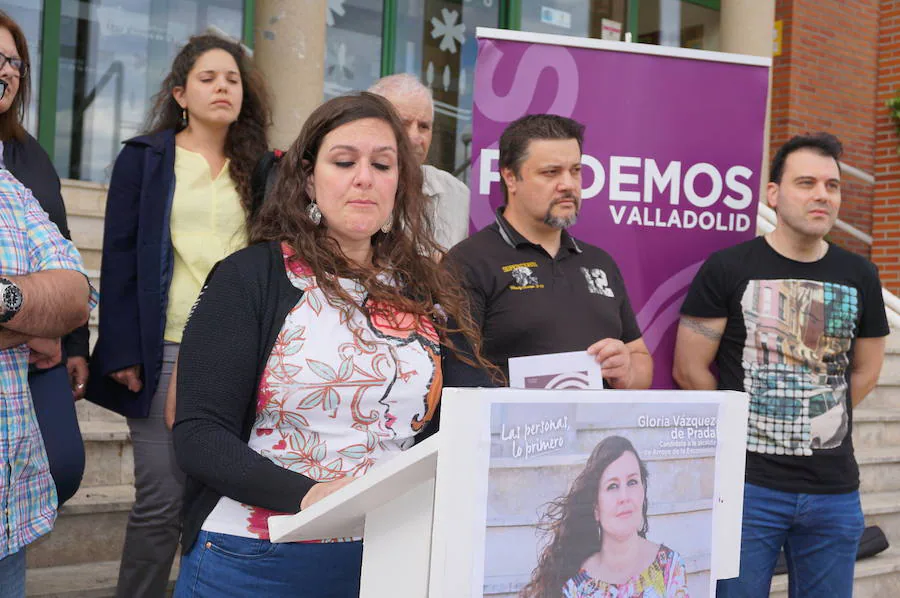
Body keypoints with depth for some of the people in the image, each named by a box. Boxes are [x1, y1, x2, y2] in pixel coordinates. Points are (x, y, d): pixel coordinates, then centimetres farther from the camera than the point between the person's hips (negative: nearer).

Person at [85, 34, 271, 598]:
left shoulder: (259, 167, 11)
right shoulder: (144, 159, 5)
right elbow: (120, 259, 0)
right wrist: (123, 351, -8)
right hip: (166, 350, -2)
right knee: (162, 500, -1)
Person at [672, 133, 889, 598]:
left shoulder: (860, 276, 6)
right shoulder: (726, 269, -6)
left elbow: (865, 371, 17)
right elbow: (690, 371, -3)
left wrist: (816, 428, 12)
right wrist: (744, 432, 5)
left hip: (835, 490, 4)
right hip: (746, 483, -3)